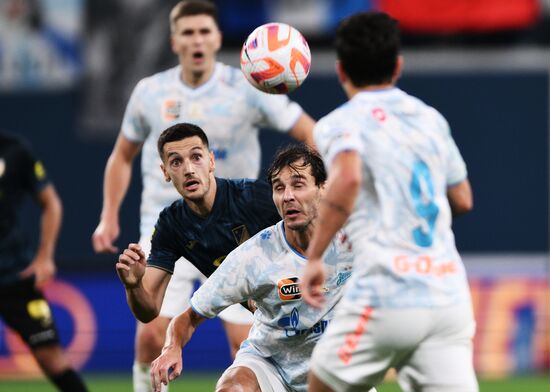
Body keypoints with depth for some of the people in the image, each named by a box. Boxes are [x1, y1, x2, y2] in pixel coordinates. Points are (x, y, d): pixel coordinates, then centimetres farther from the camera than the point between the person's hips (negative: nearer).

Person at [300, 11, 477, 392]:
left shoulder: (340, 123, 0)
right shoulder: (432, 119, 17)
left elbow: (348, 178, -22)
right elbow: (463, 200, 25)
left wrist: (315, 257, -16)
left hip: (386, 295, -4)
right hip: (450, 296, 4)